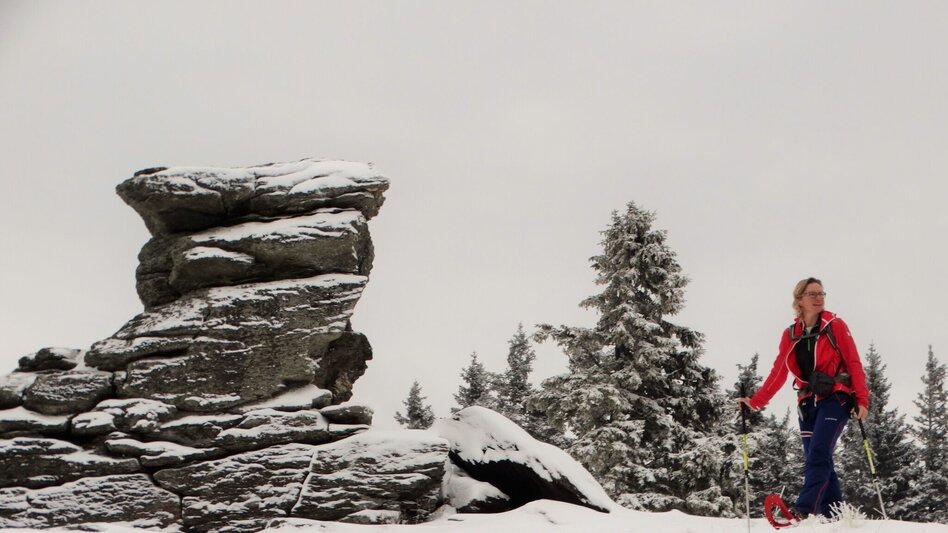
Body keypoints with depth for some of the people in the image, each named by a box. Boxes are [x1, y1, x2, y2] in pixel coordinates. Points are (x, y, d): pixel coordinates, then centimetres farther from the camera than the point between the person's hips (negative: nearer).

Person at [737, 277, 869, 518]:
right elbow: (778, 372, 10)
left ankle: (804, 511, -29)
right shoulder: (791, 334, 10)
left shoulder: (835, 326, 0)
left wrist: (862, 399, -14)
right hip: (808, 403, 5)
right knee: (818, 461, 0)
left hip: (835, 399, -5)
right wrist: (755, 401, 3)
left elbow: (854, 363, -4)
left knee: (818, 453, -20)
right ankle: (835, 515, 6)